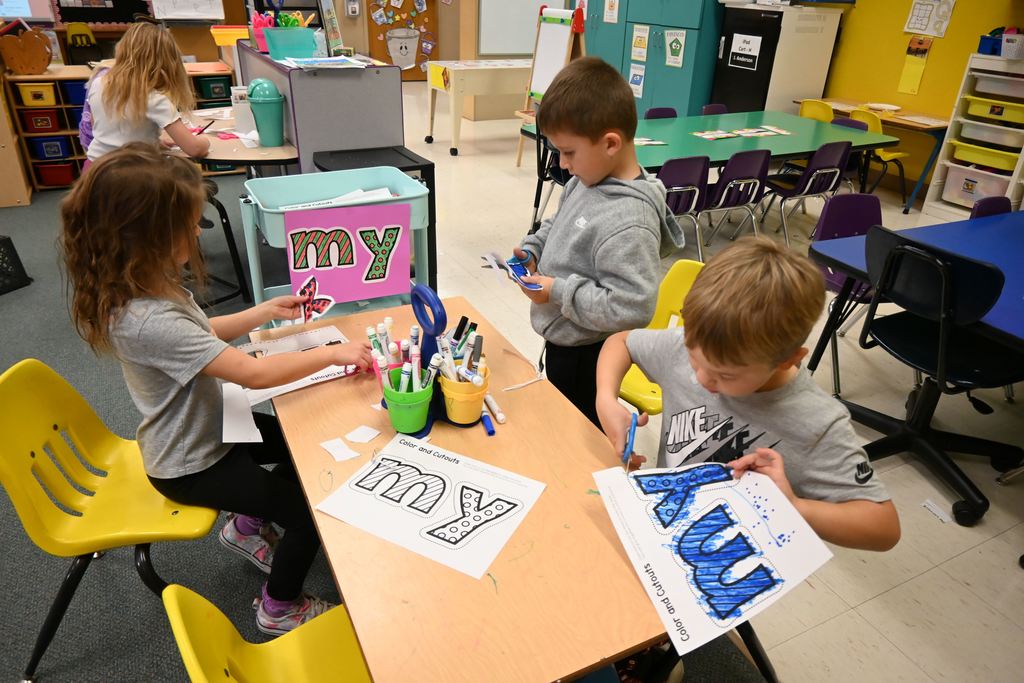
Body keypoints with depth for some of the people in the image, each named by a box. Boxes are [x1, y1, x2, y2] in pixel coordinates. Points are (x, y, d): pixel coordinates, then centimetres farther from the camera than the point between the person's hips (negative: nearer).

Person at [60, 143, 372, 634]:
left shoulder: (148, 286, -7)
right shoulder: (147, 321, -37)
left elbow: (201, 332, 11)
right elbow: (254, 374, -37)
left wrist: (265, 312, 1)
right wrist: (334, 353, -27)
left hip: (205, 428, 9)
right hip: (191, 465, -9)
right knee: (315, 507, -3)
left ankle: (245, 526, 35)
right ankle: (279, 608, 20)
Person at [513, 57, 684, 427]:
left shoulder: (627, 222, -31)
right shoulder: (586, 182, -3)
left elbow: (632, 307, -32)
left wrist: (558, 292, -26)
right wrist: (532, 250, -1)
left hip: (586, 355, -9)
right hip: (562, 341, 9)